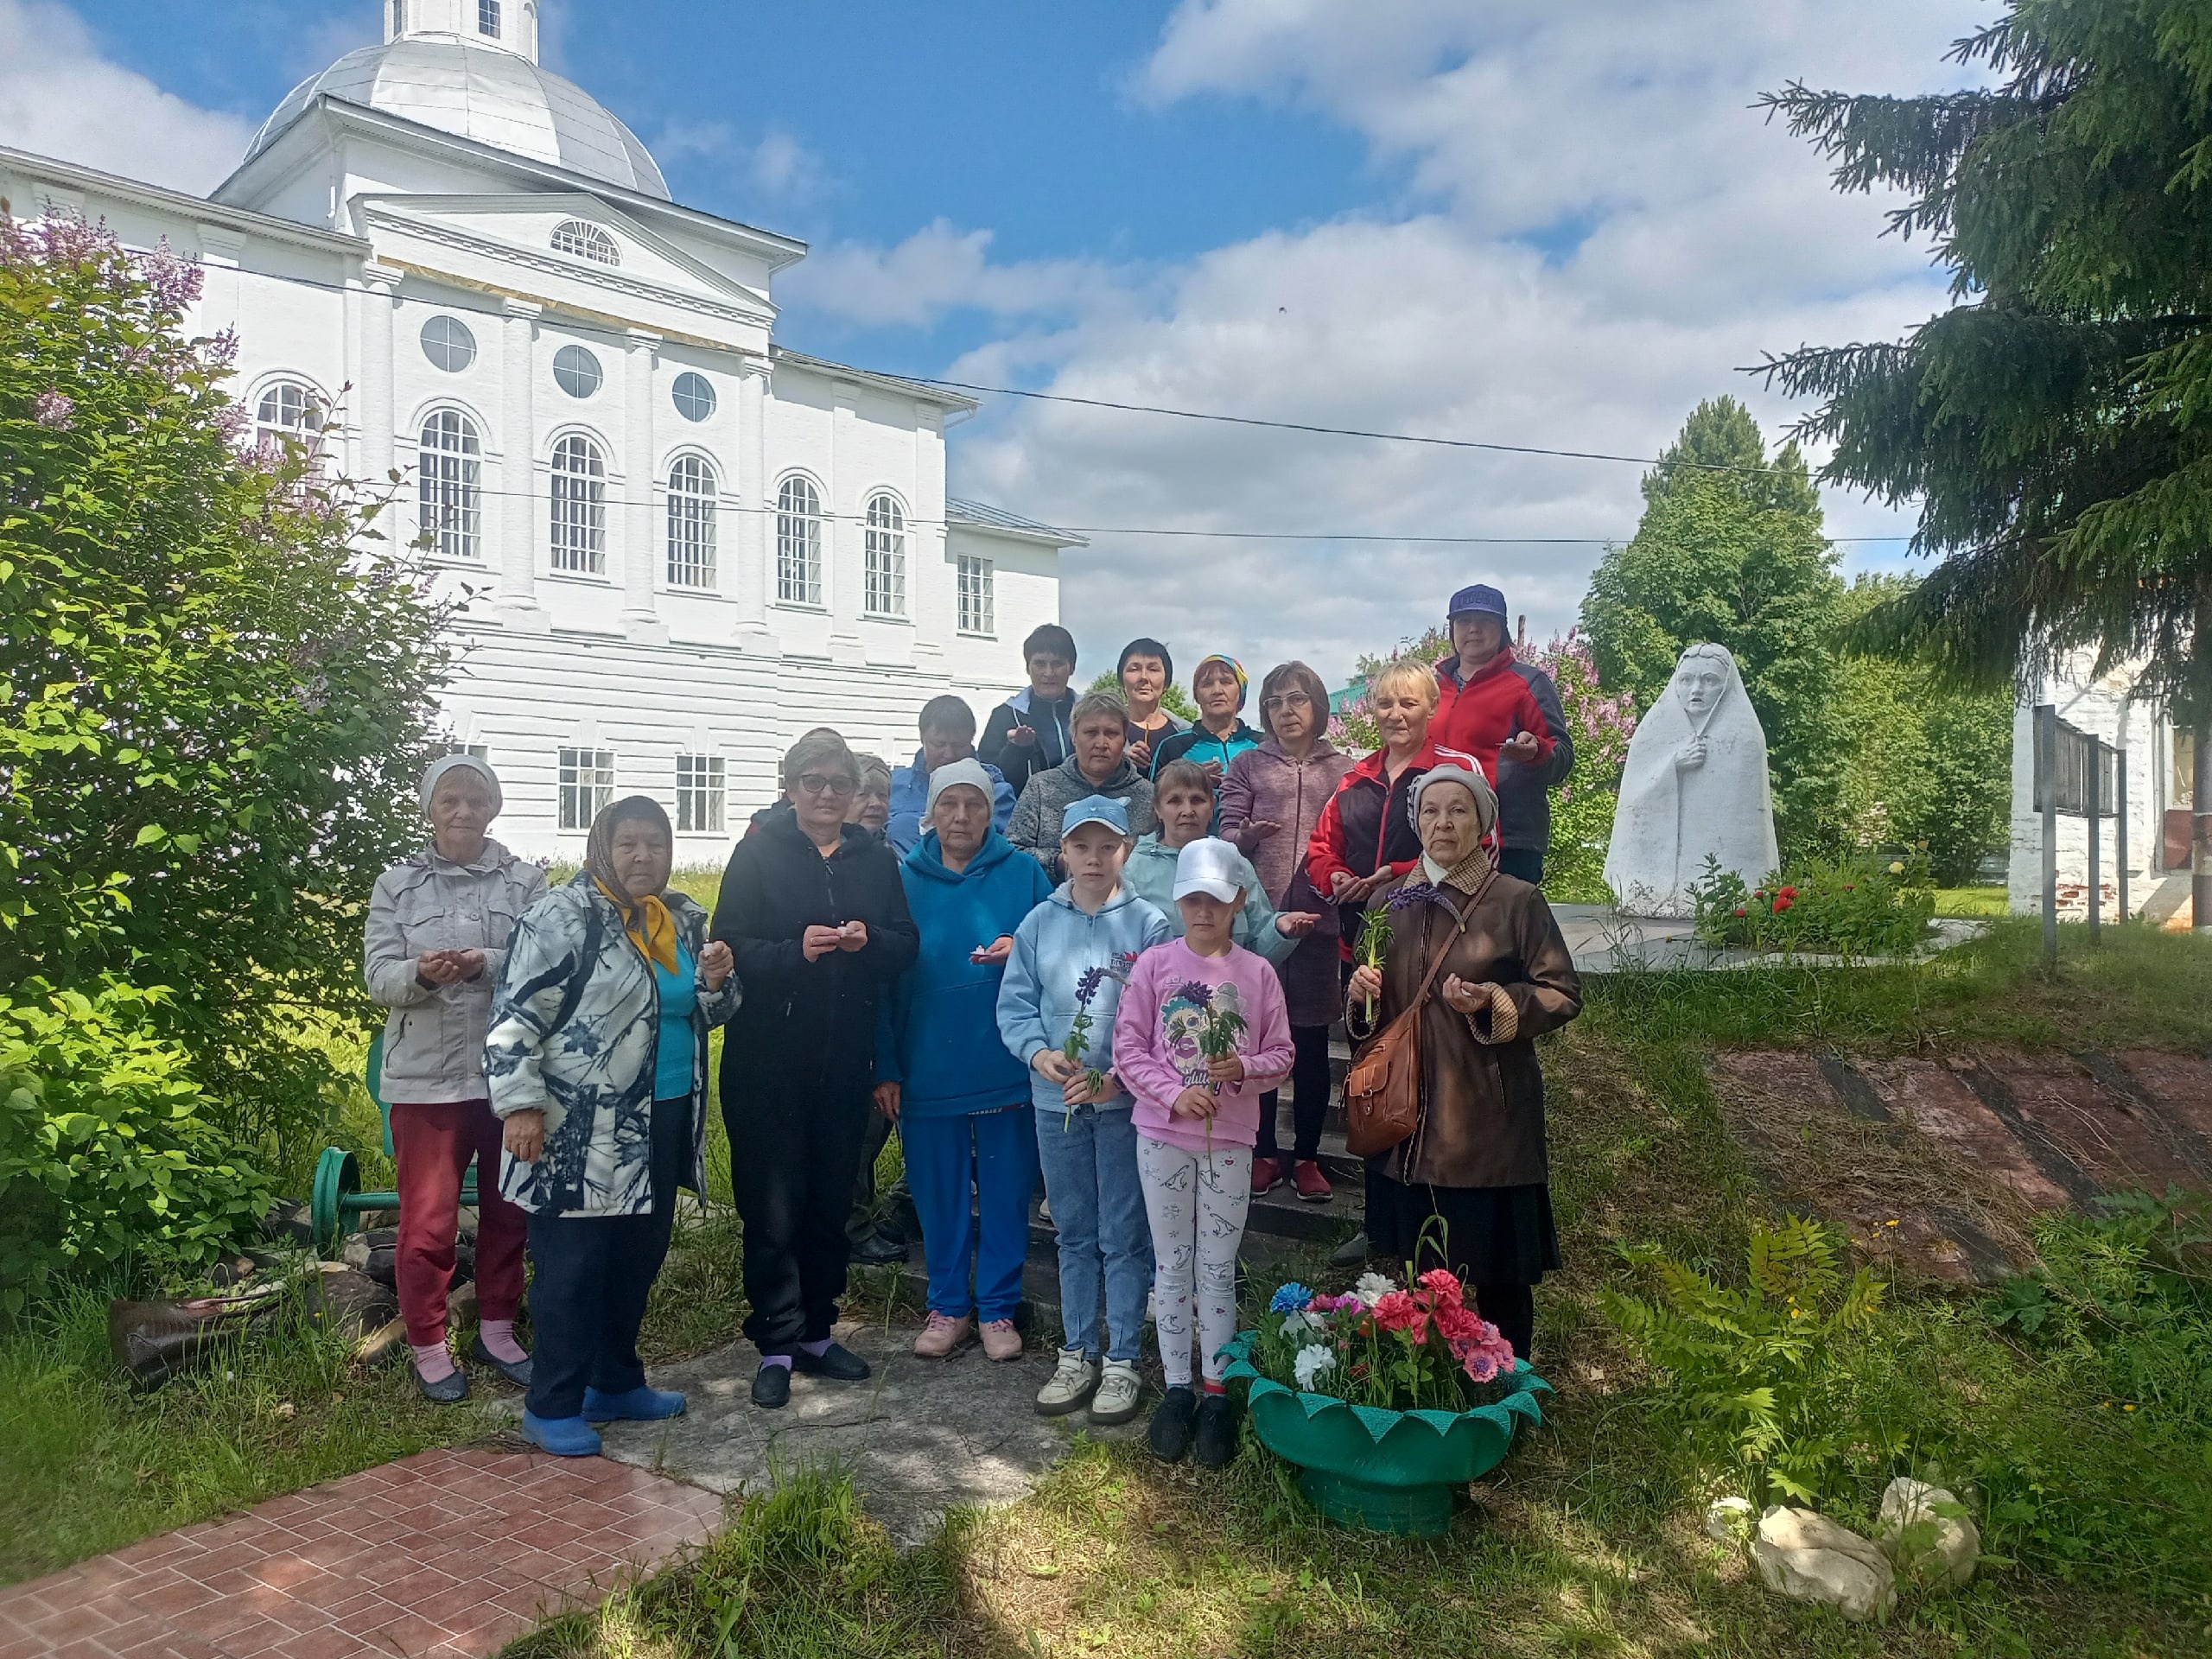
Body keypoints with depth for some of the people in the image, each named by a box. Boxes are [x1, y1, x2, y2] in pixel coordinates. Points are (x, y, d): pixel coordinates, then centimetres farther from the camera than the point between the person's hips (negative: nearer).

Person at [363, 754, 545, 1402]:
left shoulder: (526, 881, 2)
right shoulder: (398, 885, 5)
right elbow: (377, 976, -2)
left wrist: (487, 964, -26)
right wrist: (421, 973, -24)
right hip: (427, 1077, -1)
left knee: (507, 1212, 14)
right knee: (428, 1221, 3)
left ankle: (496, 1330, 31)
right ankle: (428, 1347, 20)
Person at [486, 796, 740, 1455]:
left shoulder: (686, 920, 11)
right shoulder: (562, 918, -11)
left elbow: (708, 1013, 21)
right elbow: (515, 1016, -13)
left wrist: (717, 983, -1)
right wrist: (520, 1104, -19)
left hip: (664, 1123, 7)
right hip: (582, 1130, -7)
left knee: (640, 1255, 16)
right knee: (573, 1264, 0)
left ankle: (614, 1383, 32)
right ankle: (552, 1408, 13)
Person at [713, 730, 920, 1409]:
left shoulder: (876, 858, 9)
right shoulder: (759, 853, -2)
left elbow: (906, 947, 7)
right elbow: (729, 947, -8)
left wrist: (868, 942, -13)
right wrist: (795, 950, -23)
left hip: (846, 1063, 4)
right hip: (768, 1063, -3)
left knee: (832, 1201, 12)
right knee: (773, 1208, 1)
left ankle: (816, 1332, 27)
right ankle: (776, 1347, 13)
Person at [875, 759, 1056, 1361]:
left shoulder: (1023, 872, 1)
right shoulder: (905, 878, 4)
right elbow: (885, 976, 4)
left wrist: (1021, 951, -17)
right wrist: (886, 1068, 0)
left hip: (1004, 1063, -1)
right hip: (928, 1066, 1)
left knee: (1005, 1191, 6)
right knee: (938, 1193, 10)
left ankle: (998, 1307, 21)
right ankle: (949, 1306, 25)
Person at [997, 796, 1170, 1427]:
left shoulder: (1148, 924, -6)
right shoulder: (1039, 923, 2)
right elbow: (1014, 1003, 2)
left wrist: (1118, 1075, -18)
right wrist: (1039, 1053, -16)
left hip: (1127, 1100, -3)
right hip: (1056, 1101, 3)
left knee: (1124, 1235, 5)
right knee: (1074, 1233, 15)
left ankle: (1122, 1361, 18)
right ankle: (1077, 1354, 28)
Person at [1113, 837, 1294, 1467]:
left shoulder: (1257, 973, -1)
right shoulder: (1154, 964, -3)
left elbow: (1281, 1054, 3)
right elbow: (1128, 1047, -4)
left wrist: (1244, 1069, -18)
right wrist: (1175, 1094, -16)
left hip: (1230, 1139, 0)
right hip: (1163, 1135, 0)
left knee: (1218, 1267, 9)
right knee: (1172, 1264, 10)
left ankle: (1216, 1392, 20)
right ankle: (1176, 1388, 21)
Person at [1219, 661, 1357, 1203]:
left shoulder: (1343, 768, 13)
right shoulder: (1247, 765, 12)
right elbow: (1227, 838, 4)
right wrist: (1249, 835, -17)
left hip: (1318, 918, 0)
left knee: (1312, 1043, 3)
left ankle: (1307, 1156, 14)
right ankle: (1264, 1153, 14)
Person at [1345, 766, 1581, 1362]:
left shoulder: (1517, 900, -7)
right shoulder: (1396, 902, 9)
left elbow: (1564, 994, -5)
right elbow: (1371, 1017, 20)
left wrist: (1494, 1002, -21)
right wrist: (1362, 993, -3)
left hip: (1489, 1121, -4)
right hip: (1411, 1118, 4)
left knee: (1499, 1279, 5)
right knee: (1419, 1274, 12)